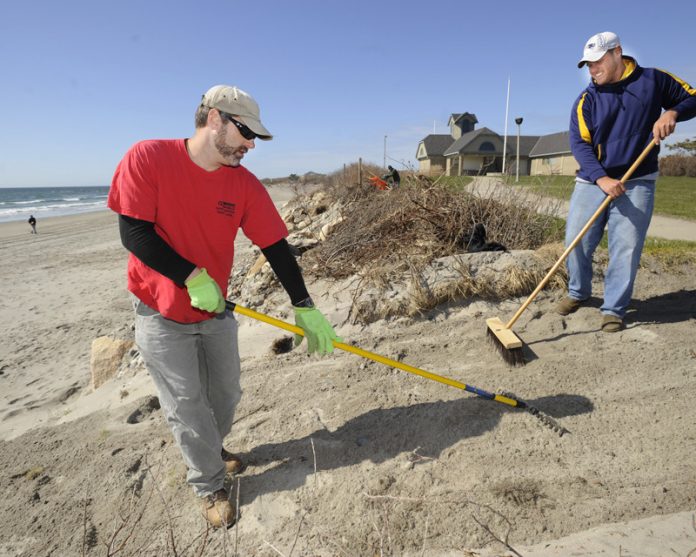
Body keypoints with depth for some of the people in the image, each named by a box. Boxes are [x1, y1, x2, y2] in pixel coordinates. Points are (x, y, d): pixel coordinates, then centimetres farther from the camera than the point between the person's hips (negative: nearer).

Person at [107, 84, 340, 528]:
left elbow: (276, 248, -9)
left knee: (226, 395, 18)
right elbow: (133, 233, -18)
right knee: (187, 407, 7)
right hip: (162, 316, -4)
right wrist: (193, 278, -22)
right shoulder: (147, 158, -16)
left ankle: (210, 449, 48)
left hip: (217, 311, 4)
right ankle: (209, 484, 31)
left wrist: (306, 309, -10)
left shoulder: (245, 184, -8)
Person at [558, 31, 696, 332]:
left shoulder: (653, 80, 5)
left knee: (626, 249, -3)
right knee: (576, 241, 1)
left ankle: (614, 309, 8)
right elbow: (579, 144, -8)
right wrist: (602, 178, -21)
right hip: (592, 183, 1)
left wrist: (672, 113, -10)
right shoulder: (586, 100, 3)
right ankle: (578, 292, 24)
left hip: (637, 184, -1)